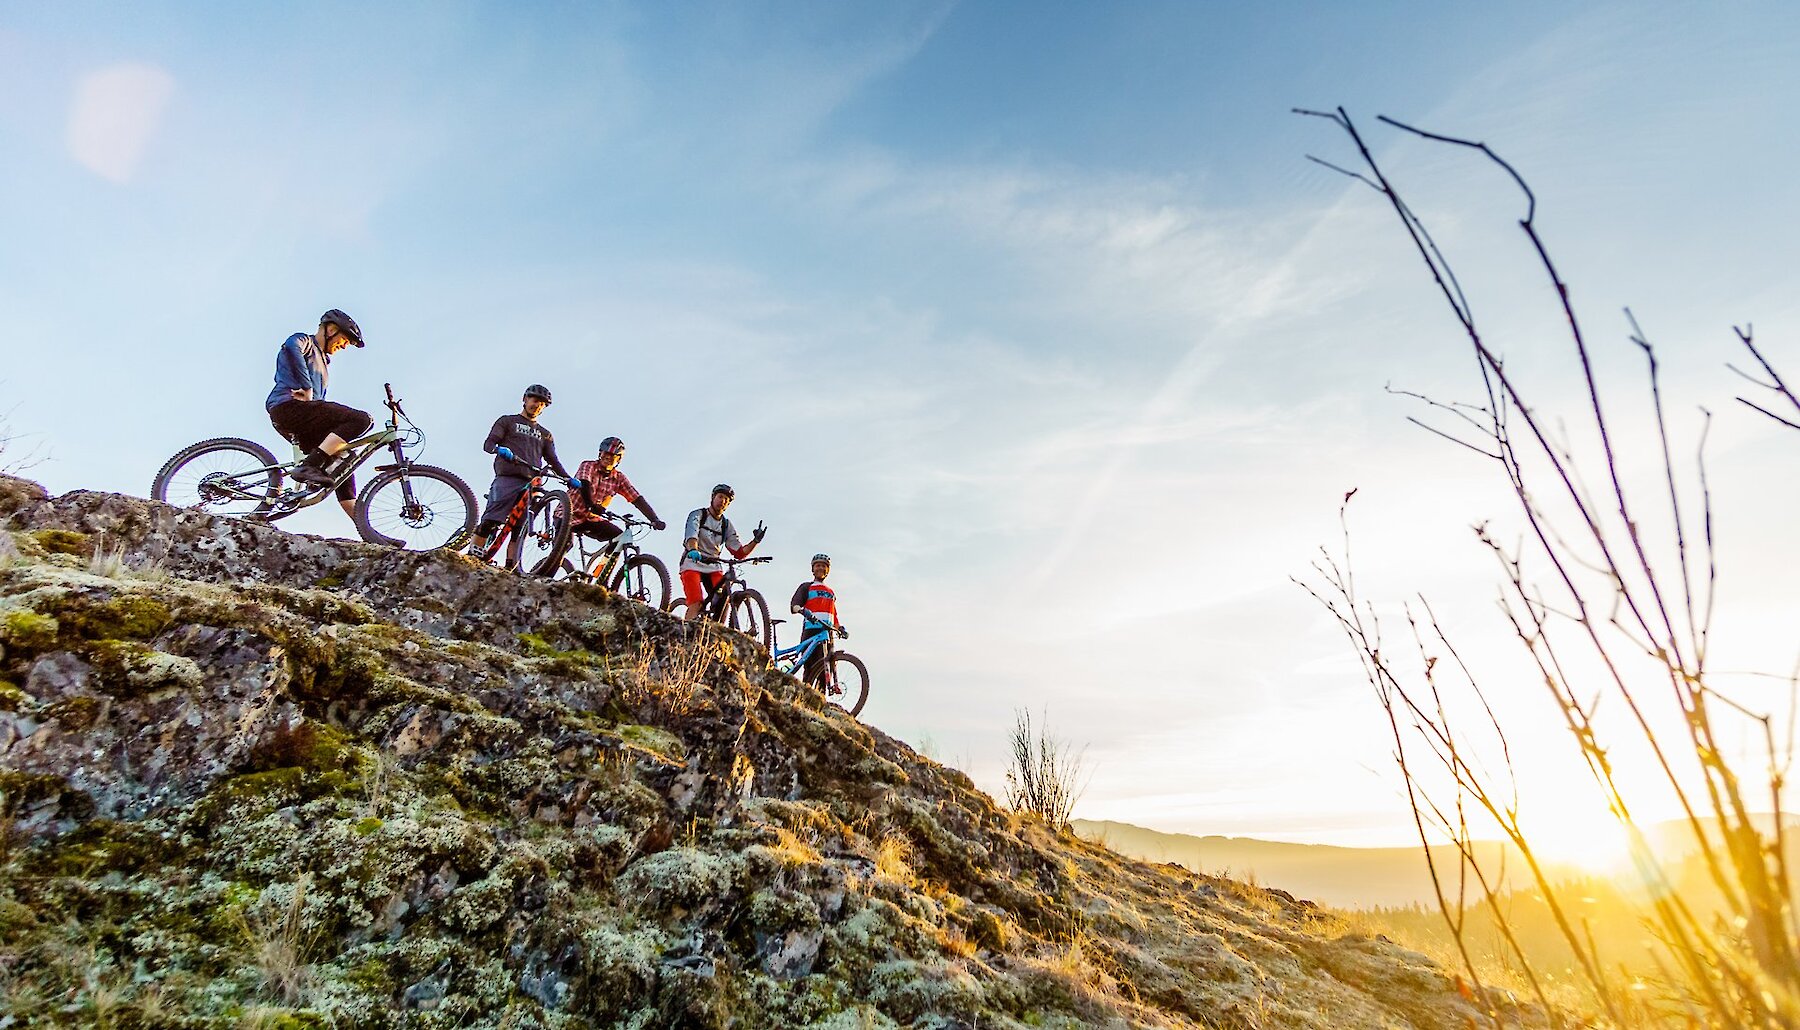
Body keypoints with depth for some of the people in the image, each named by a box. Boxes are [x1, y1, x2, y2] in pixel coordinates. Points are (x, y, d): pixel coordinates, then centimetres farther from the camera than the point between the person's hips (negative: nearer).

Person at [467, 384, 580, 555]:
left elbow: (553, 461, 21)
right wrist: (500, 449, -18)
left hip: (530, 483, 3)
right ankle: (473, 554, -18)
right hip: (507, 478, -3)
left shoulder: (545, 435, 29)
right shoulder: (507, 421, 19)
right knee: (490, 521, -18)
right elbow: (488, 444, 7)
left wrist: (570, 479, 5)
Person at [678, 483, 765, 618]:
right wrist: (693, 550, -44)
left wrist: (755, 541, -12)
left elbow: (740, 552, 5)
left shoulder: (727, 525, 11)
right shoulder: (697, 515, -1)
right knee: (696, 605, -23)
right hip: (692, 564, -4)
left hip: (712, 568, 4)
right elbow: (691, 535, -22)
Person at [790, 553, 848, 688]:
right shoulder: (806, 587, 17)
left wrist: (840, 628, 11)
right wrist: (803, 611, -22)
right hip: (811, 631, -4)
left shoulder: (831, 592, 31)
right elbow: (794, 606, 0)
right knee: (811, 668, -15)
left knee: (824, 670, -6)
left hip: (827, 632, 4)